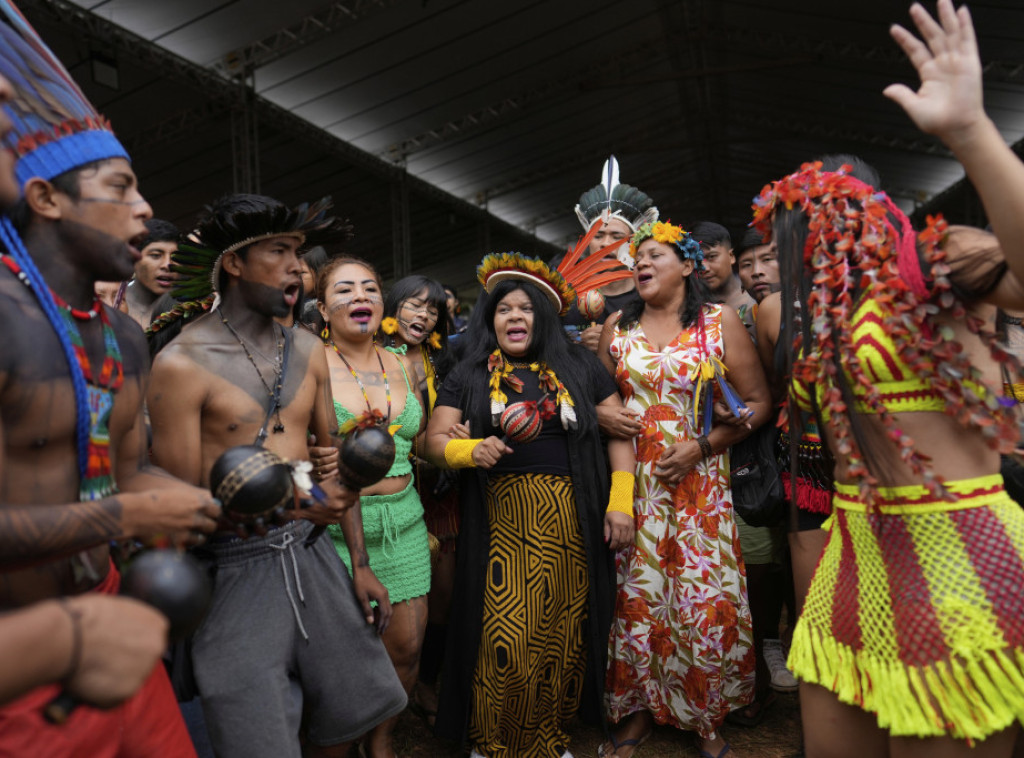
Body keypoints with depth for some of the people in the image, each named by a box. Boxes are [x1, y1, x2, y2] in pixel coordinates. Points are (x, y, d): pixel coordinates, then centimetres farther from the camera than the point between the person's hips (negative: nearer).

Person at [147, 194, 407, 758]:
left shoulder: (308, 351, 5)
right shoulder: (181, 363, -12)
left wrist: (360, 562, 8)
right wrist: (289, 506, -23)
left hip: (311, 553, 5)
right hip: (237, 568, -5)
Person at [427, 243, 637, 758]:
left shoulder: (578, 367, 8)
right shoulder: (469, 376, 7)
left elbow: (618, 431, 7)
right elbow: (436, 440, 3)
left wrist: (621, 503, -1)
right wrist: (471, 450, -19)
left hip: (571, 524, 2)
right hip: (501, 525, -1)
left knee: (564, 637, 10)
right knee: (504, 642, -1)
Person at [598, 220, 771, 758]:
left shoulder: (720, 321, 0)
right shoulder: (617, 326, 8)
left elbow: (757, 402, -2)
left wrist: (702, 445, -11)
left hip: (699, 481, -2)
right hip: (632, 481, 2)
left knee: (705, 600, 3)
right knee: (635, 597, 7)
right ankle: (639, 712, 27)